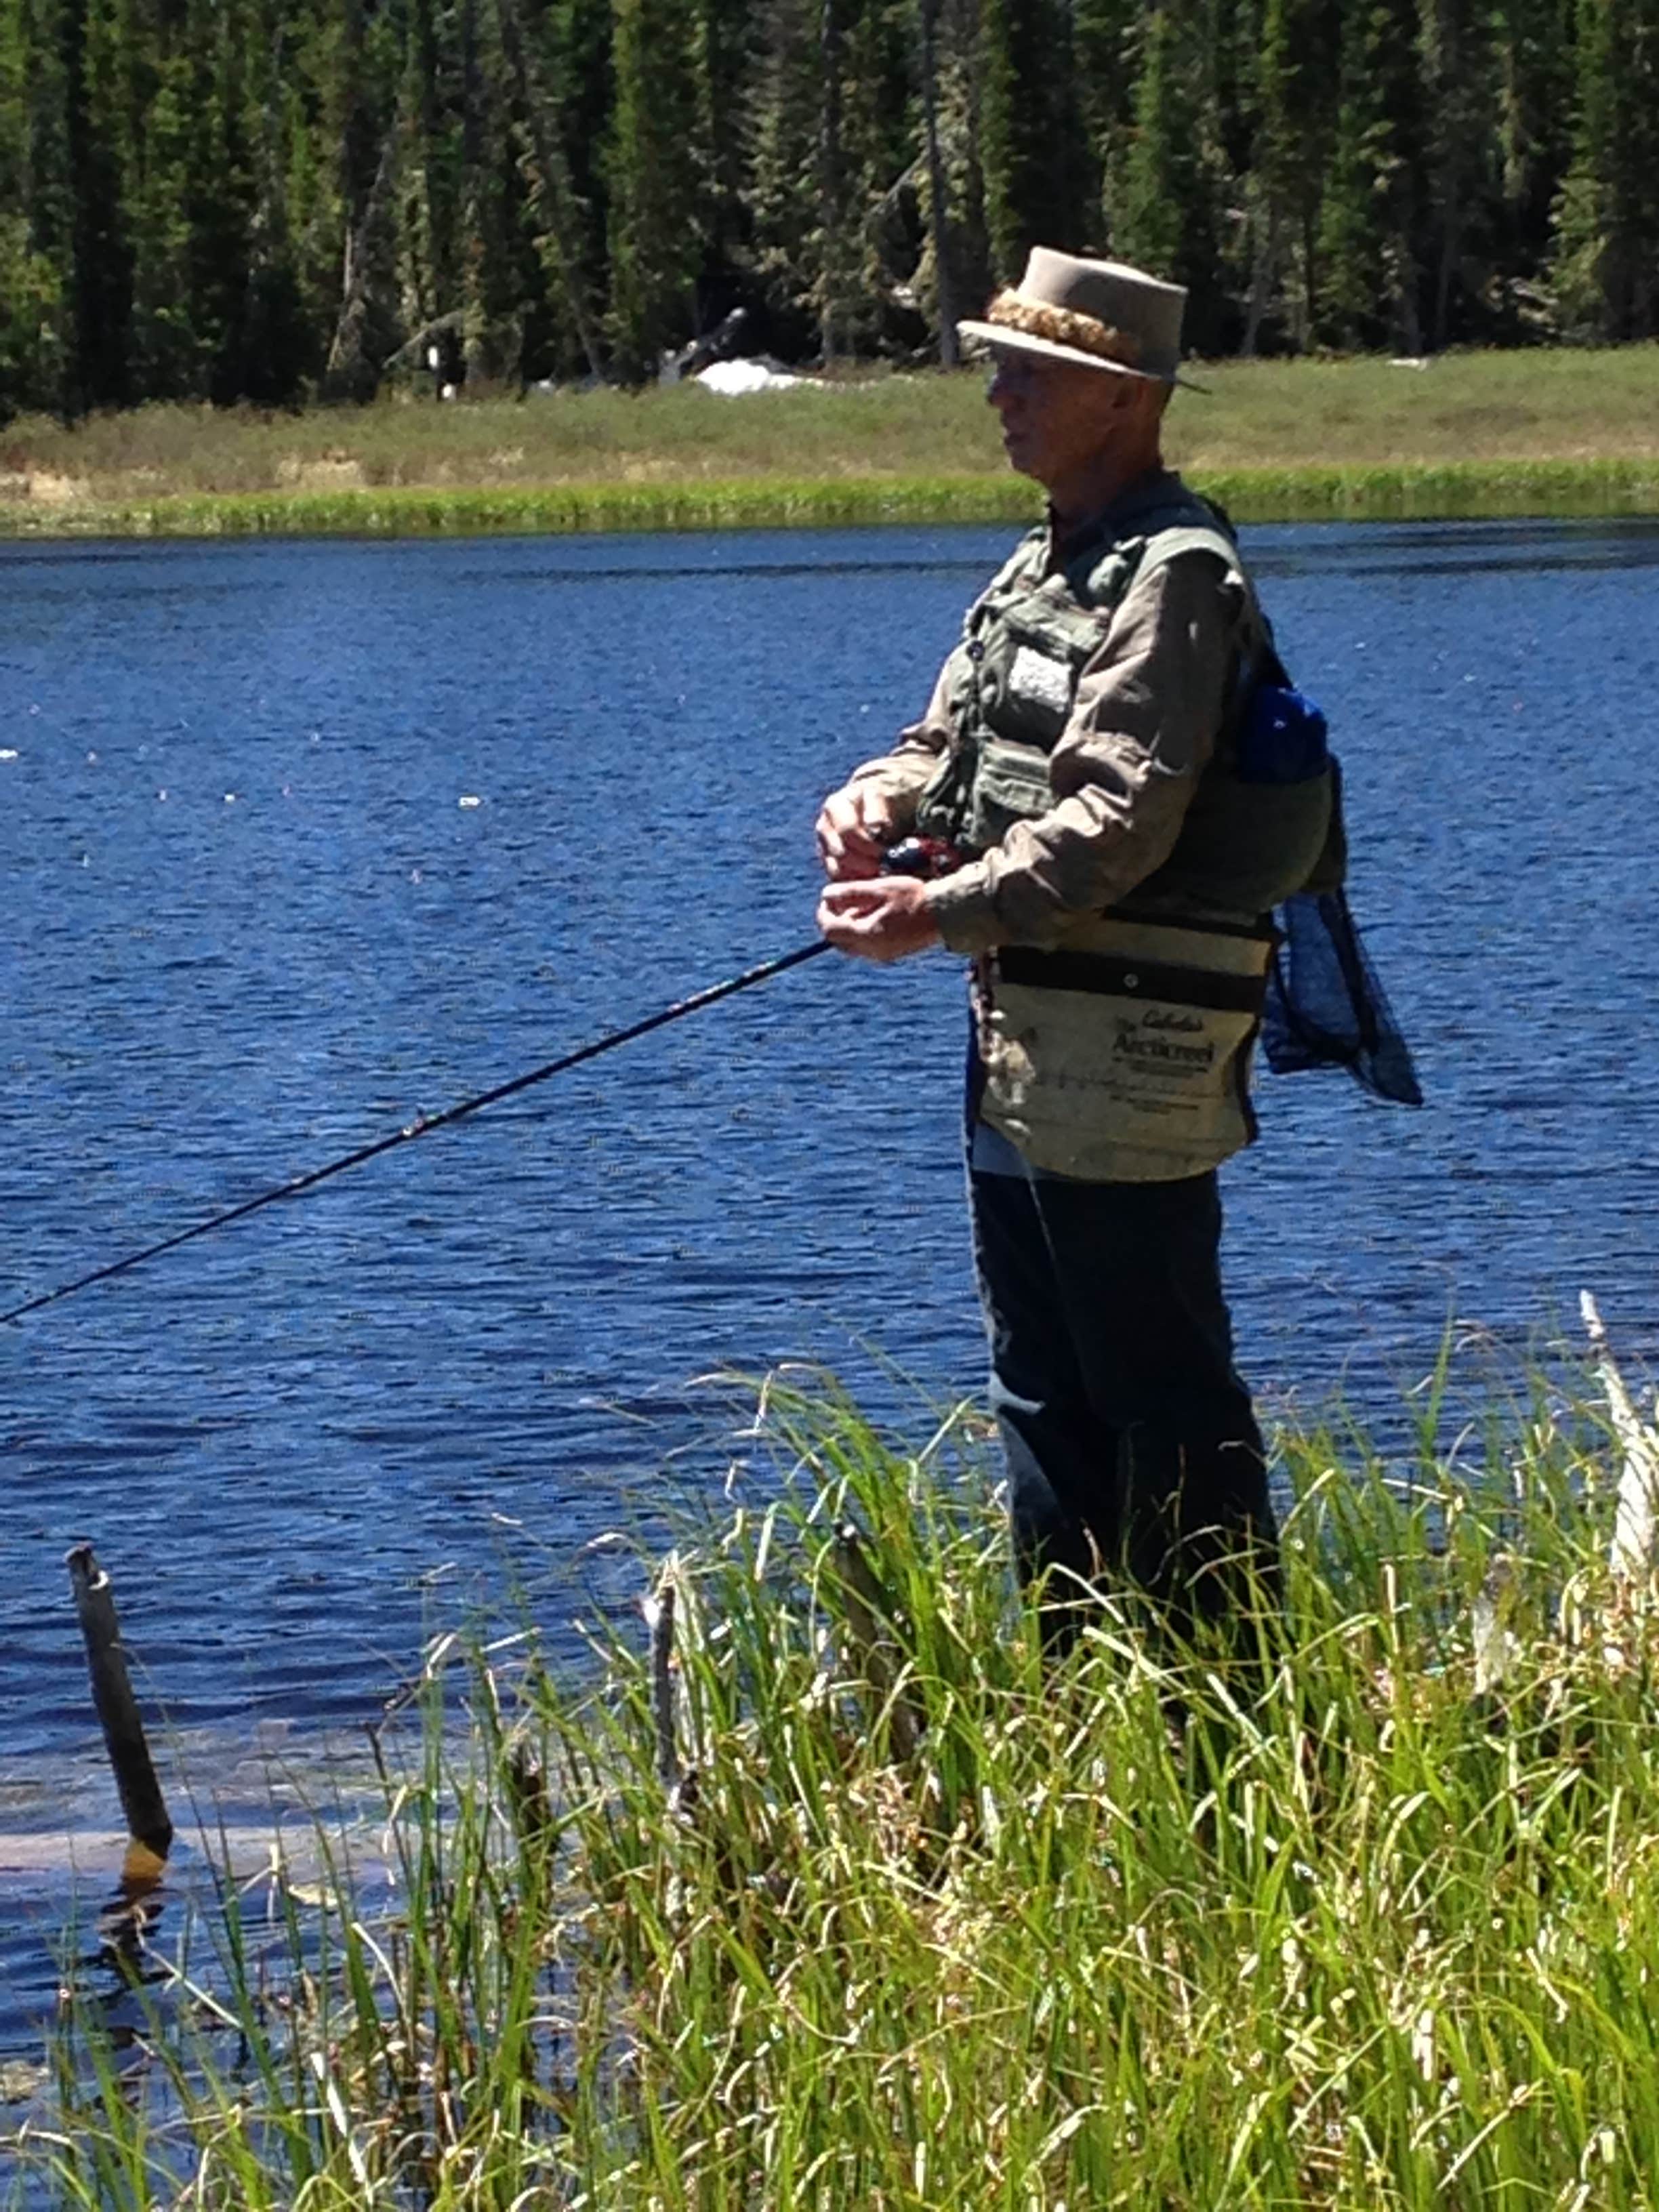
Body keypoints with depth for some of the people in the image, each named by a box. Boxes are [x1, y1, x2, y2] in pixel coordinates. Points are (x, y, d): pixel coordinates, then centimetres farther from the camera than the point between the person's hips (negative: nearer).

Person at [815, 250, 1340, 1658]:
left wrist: (947, 915, -29)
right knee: (1045, 1388, 16)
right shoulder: (1046, 567, 17)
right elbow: (954, 741, 19)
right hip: (1026, 1041, 10)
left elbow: (1119, 818, -23)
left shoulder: (1172, 576, -14)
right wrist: (881, 803, -3)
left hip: (1124, 1049, -10)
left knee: (1163, 1389, -5)